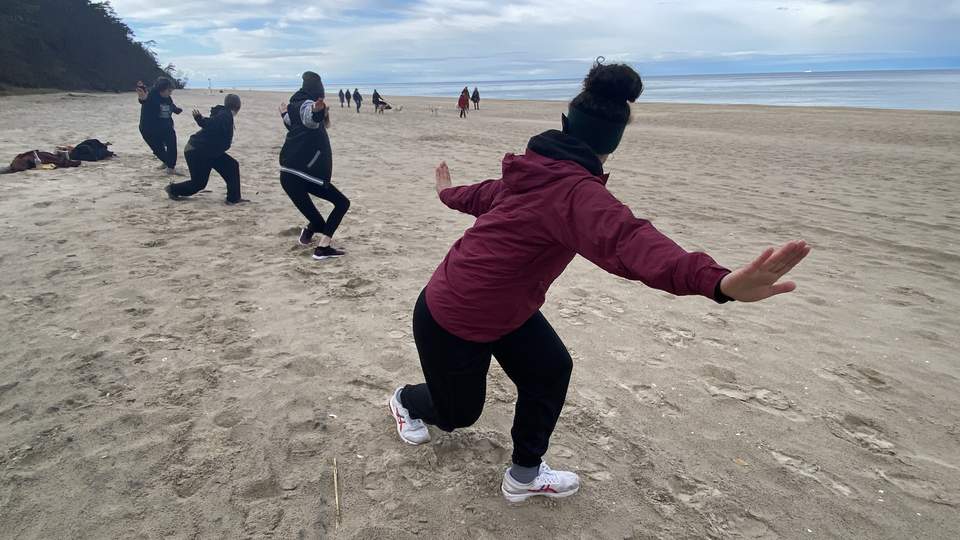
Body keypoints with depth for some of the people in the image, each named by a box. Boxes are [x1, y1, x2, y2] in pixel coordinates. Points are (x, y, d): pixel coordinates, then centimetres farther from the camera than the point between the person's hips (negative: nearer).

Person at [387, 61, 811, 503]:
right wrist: (718, 283, -67)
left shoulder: (536, 170, -2)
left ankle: (525, 474, 26)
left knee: (550, 370, 7)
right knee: (458, 412, 17)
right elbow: (626, 239, -51)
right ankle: (406, 400, 52)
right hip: (450, 323, -8)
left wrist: (448, 193, 42)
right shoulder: (576, 192, -30)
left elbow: (485, 194, 18)